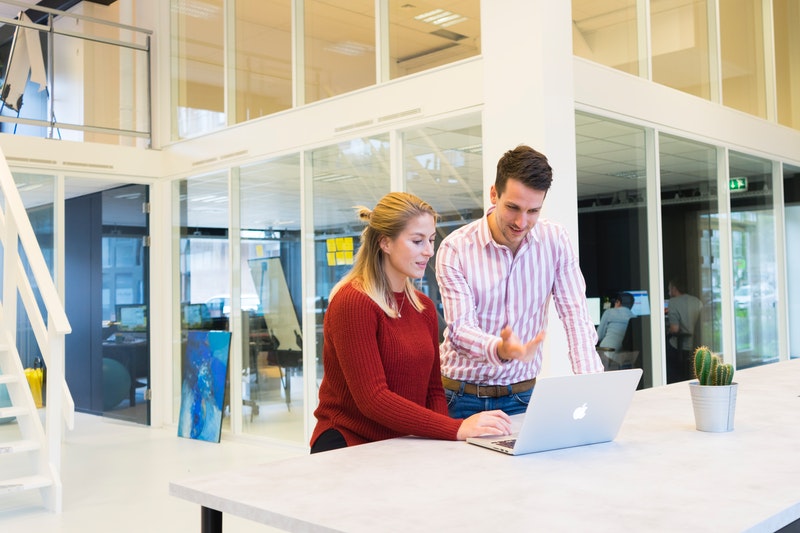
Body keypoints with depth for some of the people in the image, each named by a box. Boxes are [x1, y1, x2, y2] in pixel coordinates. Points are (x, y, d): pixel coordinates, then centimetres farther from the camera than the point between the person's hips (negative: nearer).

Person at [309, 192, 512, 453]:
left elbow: (433, 390, 11)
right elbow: (372, 399, -20)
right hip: (350, 444, -7)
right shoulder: (352, 302, -14)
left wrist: (442, 441, -9)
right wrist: (456, 429, -26)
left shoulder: (424, 307, 11)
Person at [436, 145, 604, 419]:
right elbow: (460, 328, -14)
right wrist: (501, 349, -35)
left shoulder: (555, 240, 0)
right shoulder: (455, 249, -9)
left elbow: (575, 315, -4)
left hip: (523, 394, 2)